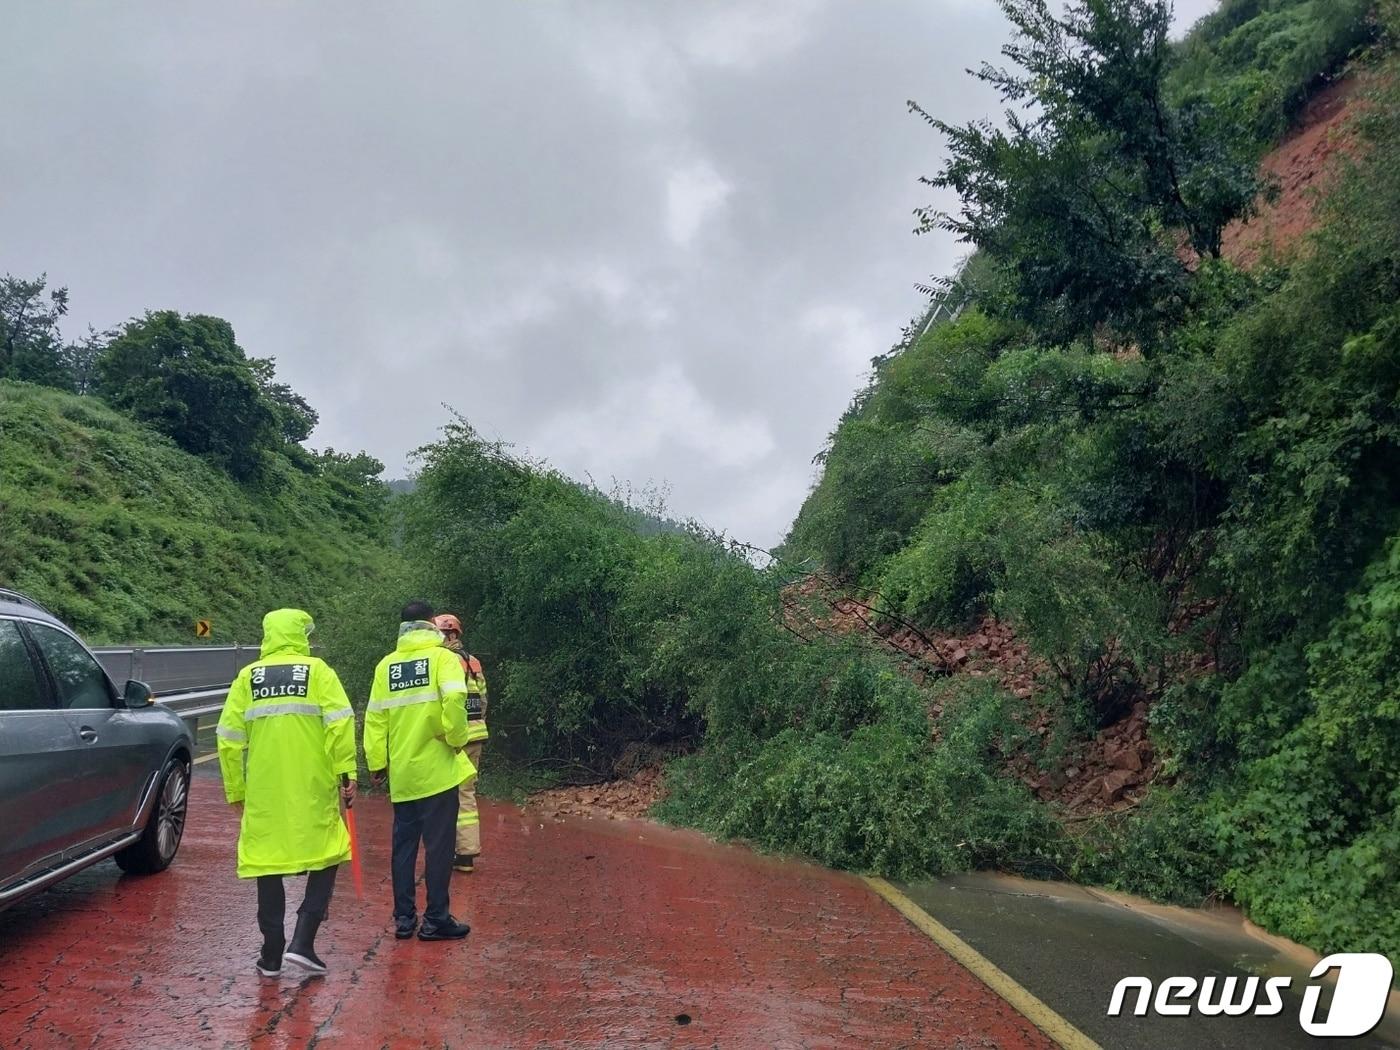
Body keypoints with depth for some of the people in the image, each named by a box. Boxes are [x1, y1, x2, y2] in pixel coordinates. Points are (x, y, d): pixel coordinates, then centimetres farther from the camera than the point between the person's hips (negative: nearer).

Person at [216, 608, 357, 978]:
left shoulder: (247, 678, 7)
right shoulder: (317, 670, 0)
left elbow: (229, 739, 5)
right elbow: (339, 724, -11)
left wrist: (236, 789, 13)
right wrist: (345, 771, -7)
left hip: (263, 793, 2)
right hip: (313, 790, -2)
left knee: (267, 867, 11)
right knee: (326, 859, 12)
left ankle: (271, 955, 16)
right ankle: (302, 942, 2)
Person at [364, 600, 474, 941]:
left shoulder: (386, 665, 6)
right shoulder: (442, 657, -6)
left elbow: (375, 718, 4)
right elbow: (454, 699, -23)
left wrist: (376, 762, 10)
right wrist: (457, 738, -9)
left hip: (401, 773, 4)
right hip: (437, 770, -4)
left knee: (404, 845, 14)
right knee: (438, 845, 3)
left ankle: (404, 917, 18)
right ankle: (436, 920, 8)